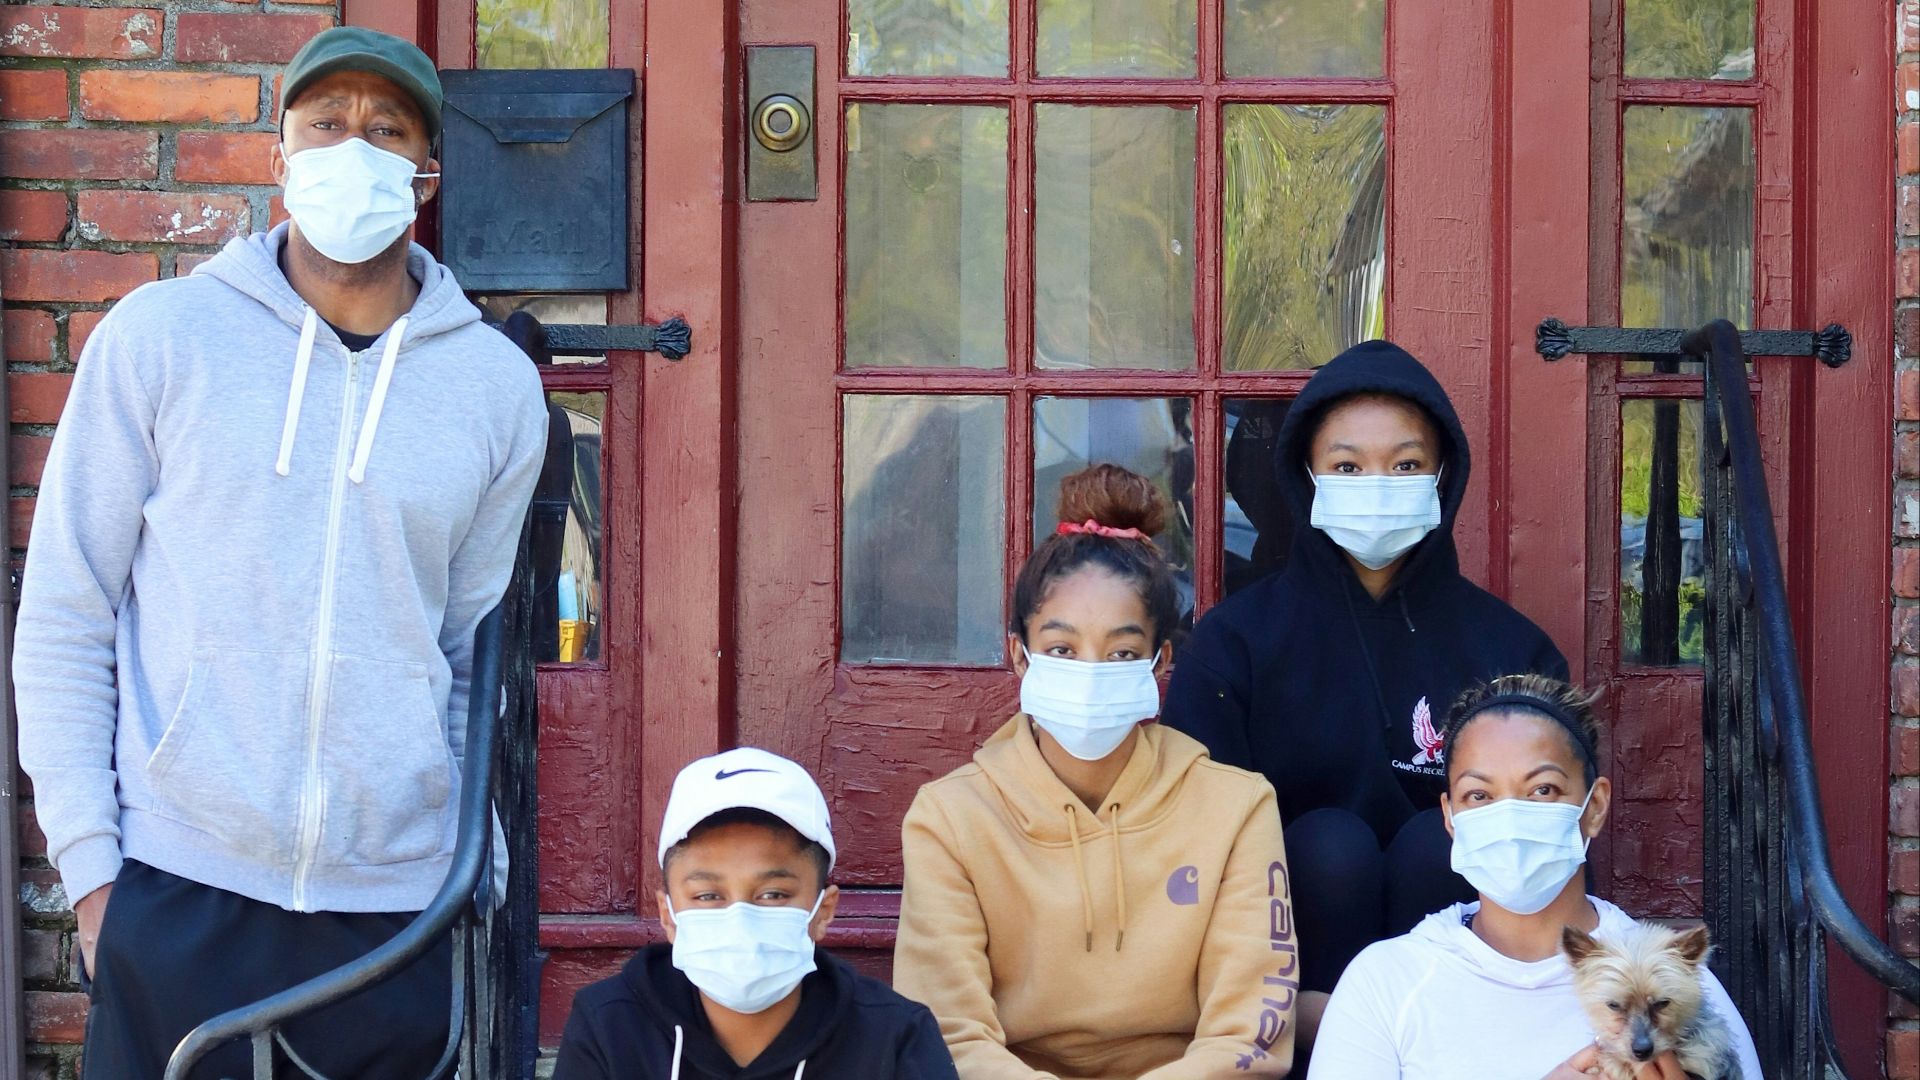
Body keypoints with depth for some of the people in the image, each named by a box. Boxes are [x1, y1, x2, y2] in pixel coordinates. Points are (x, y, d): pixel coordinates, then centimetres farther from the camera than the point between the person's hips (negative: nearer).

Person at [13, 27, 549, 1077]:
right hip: (174, 893, -1)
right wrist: (89, 870, -3)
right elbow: (63, 623, 1)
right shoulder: (158, 336, -1)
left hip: (399, 905, 2)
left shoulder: (499, 386, 5)